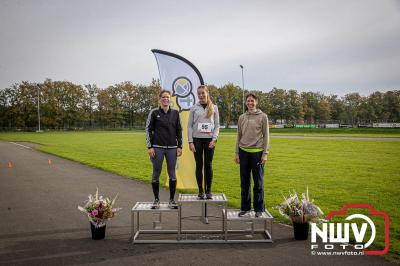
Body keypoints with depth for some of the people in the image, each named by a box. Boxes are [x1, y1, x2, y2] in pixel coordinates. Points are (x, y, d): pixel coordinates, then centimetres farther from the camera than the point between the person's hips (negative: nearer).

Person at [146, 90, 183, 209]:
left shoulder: (175, 113, 7)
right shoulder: (154, 113, 0)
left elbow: (179, 131, 10)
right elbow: (148, 129, 1)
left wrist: (180, 146, 4)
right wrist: (149, 147, -5)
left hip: (172, 148, 2)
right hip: (157, 148, -2)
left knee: (172, 174, 5)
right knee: (156, 174, 4)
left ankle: (172, 200, 16)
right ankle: (156, 200, 17)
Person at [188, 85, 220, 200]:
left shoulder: (214, 107, 7)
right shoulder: (194, 108, 6)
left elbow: (217, 125, 6)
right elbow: (189, 126, 4)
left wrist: (214, 139, -7)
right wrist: (190, 141, -5)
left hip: (209, 140, 0)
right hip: (197, 139, 0)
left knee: (208, 165, 3)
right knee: (199, 165, 3)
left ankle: (208, 191, 13)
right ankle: (201, 191, 12)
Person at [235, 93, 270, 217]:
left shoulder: (263, 117, 1)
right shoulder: (242, 118, 10)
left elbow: (266, 136, -1)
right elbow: (239, 136, 13)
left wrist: (265, 153, -7)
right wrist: (237, 153, 9)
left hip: (257, 152, -3)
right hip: (244, 152, 3)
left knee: (258, 182, 3)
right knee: (244, 182, 9)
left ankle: (259, 208, 13)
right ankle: (245, 207, 19)